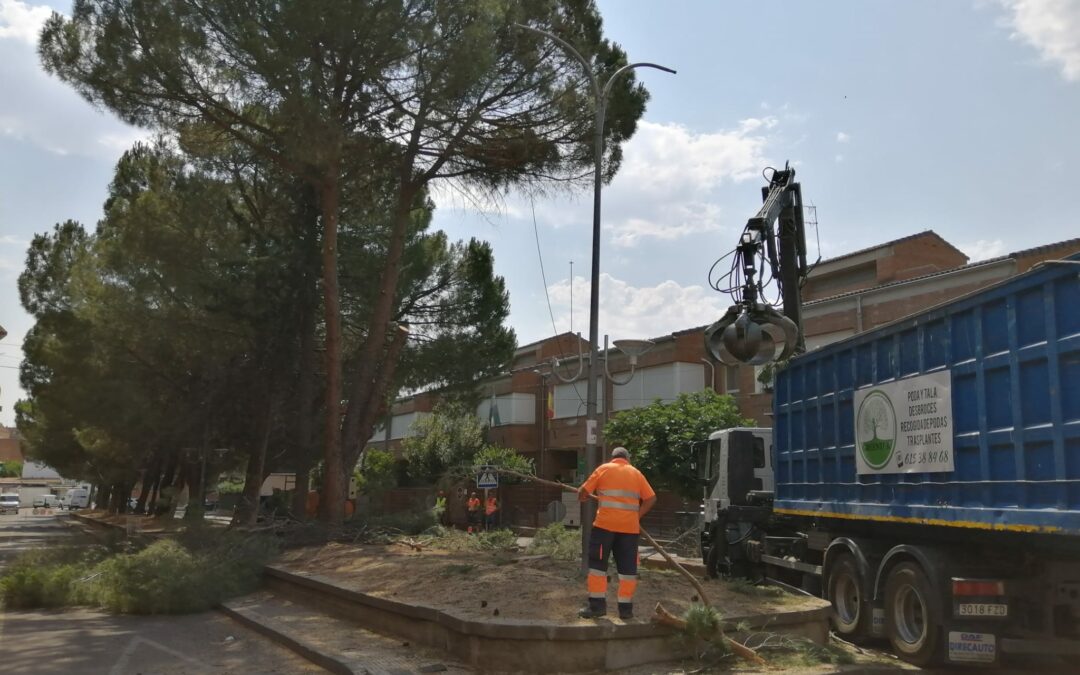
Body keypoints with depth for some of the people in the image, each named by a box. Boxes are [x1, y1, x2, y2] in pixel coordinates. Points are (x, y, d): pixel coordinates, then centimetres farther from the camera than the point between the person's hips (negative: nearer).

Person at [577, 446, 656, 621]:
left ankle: (597, 605, 2)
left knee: (598, 564, 4)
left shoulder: (604, 469, 5)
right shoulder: (636, 473, 12)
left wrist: (583, 497, 25)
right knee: (627, 568, 7)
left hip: (605, 524, -3)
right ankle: (626, 608, 9)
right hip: (630, 527, 3)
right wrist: (637, 516, 13)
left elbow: (583, 492, 3)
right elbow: (651, 498, 7)